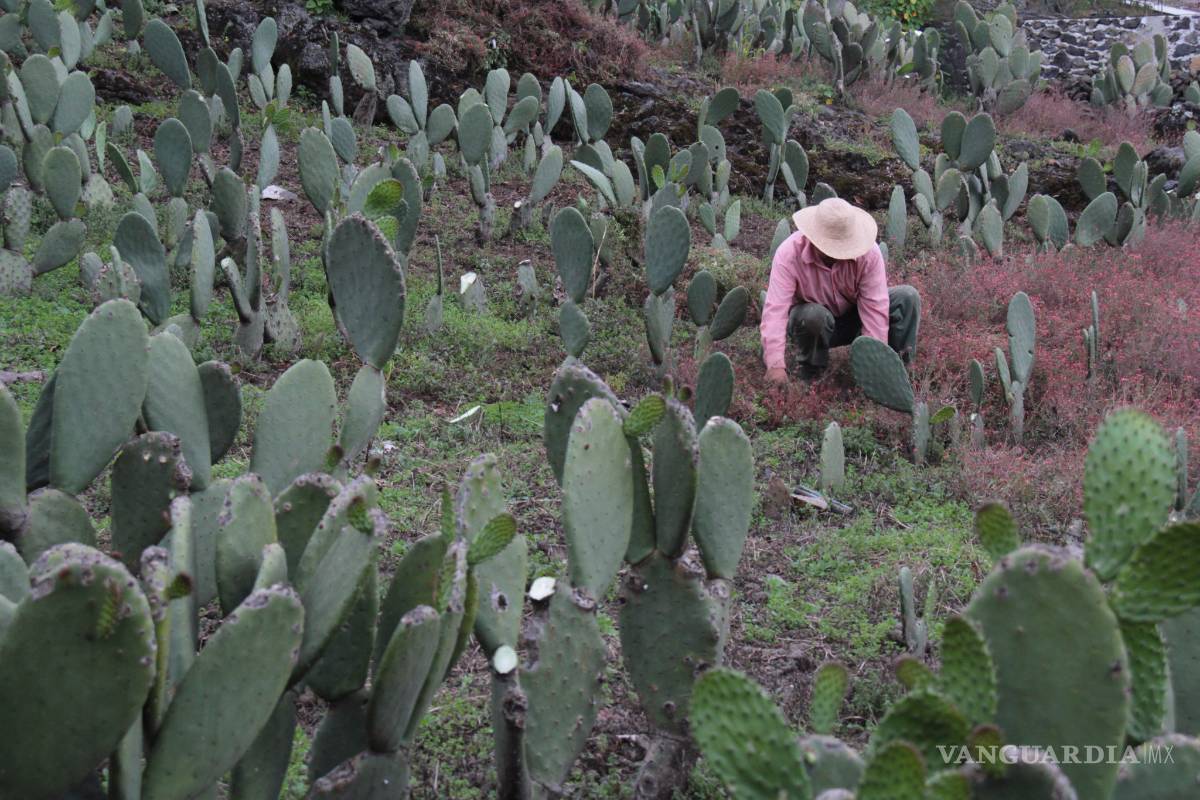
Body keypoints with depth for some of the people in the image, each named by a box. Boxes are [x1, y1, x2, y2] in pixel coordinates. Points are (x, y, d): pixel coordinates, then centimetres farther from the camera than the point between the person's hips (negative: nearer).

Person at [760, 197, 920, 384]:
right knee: (814, 314, -38)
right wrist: (775, 365, -49)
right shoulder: (789, 254, -29)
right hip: (811, 322, -2)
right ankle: (811, 369, -11)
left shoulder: (868, 252, -23)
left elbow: (875, 308, -26)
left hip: (852, 319, 2)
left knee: (907, 297, -18)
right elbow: (775, 310, -37)